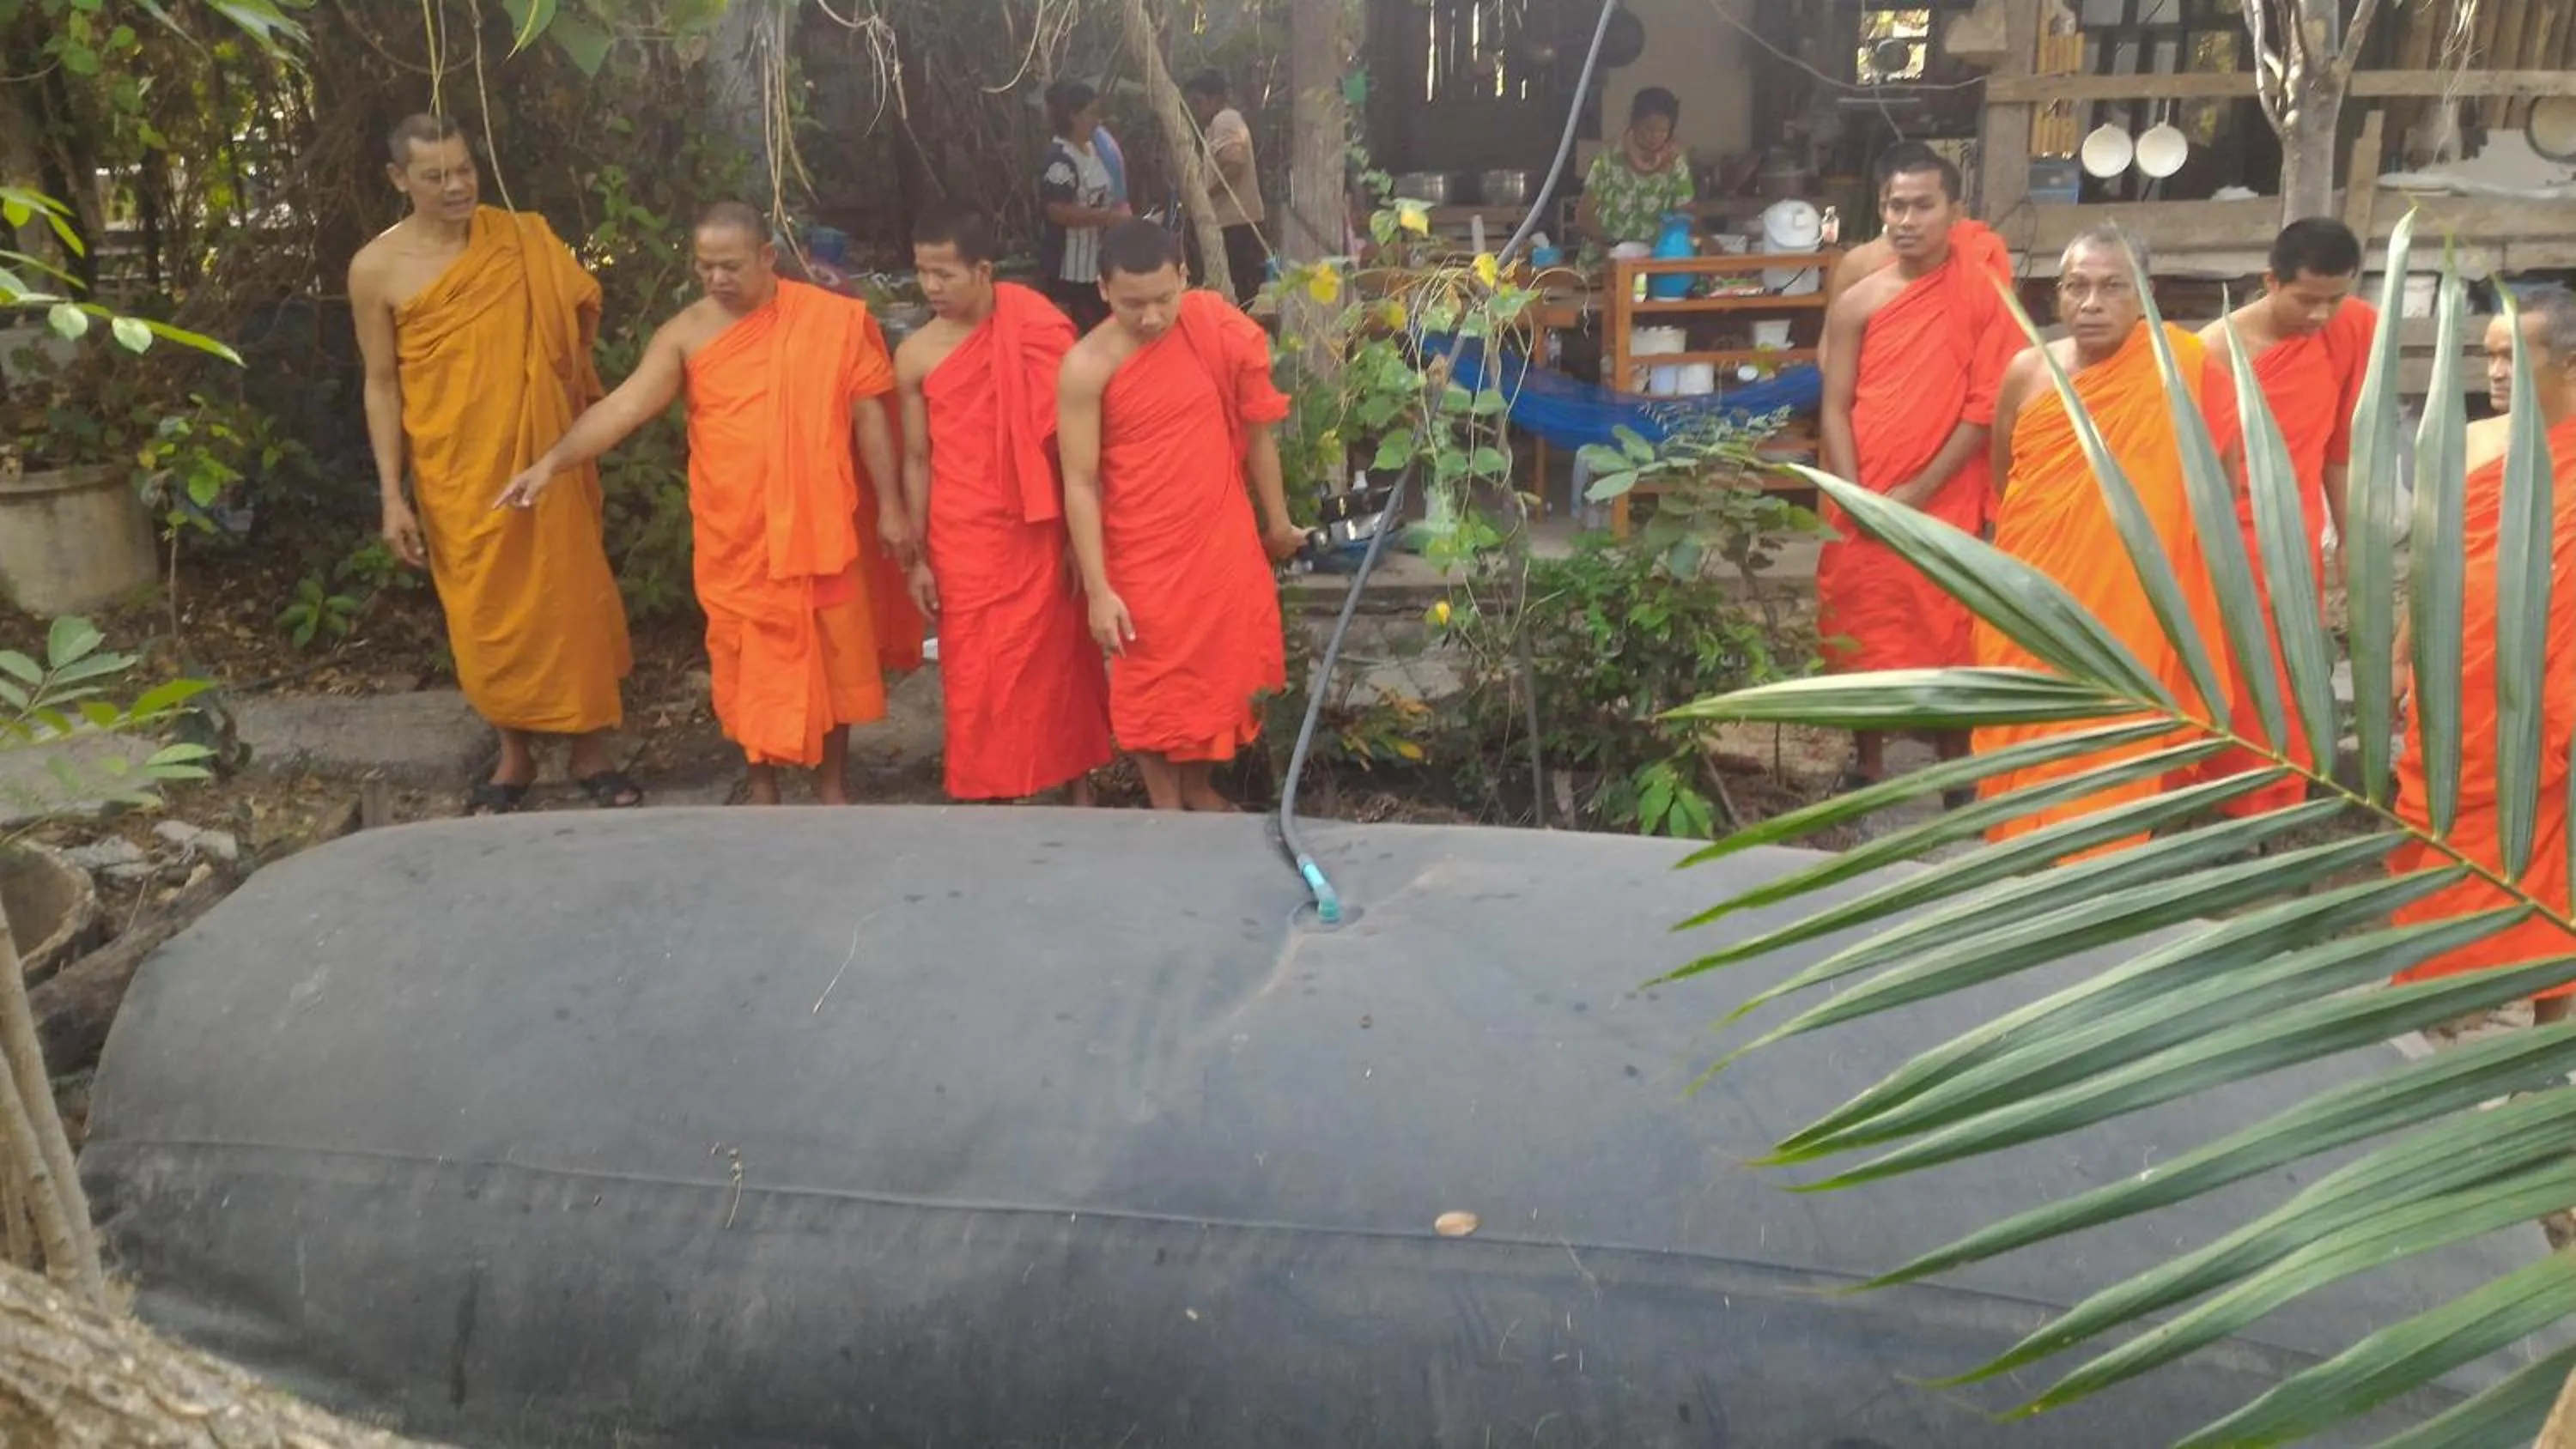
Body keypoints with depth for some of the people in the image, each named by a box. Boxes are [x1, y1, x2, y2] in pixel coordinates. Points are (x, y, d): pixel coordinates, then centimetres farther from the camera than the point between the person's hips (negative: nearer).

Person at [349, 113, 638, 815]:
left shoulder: (522, 238, -2)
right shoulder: (376, 268, -4)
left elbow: (583, 310, 8)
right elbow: (381, 386, -2)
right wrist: (393, 495, -6)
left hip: (542, 454, 1)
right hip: (457, 471, 0)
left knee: (569, 595, 5)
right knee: (485, 612, 7)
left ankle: (591, 752, 17)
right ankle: (515, 754, 23)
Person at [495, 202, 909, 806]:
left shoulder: (830, 318, -3)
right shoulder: (686, 333, -4)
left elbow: (867, 412, 0)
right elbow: (624, 405, -13)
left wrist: (890, 503, -2)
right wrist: (552, 460, -26)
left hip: (818, 527, 0)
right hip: (733, 537, 1)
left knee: (832, 656, 9)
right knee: (747, 664, 10)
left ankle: (833, 783, 26)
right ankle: (762, 787, 27)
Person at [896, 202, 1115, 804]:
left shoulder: (1037, 330, -7)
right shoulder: (916, 355, -2)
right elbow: (917, 459, 4)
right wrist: (917, 556, 3)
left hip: (1038, 533, -1)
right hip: (962, 542, 1)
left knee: (1055, 661, 8)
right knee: (974, 673, 7)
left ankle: (1079, 787, 24)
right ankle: (991, 794, 21)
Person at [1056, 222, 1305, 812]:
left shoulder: (1215, 328, -5)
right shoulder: (1087, 367, -15)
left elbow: (1257, 429, 6)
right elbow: (1080, 483, -13)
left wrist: (1278, 520, 12)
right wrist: (1098, 590, -15)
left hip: (1225, 542, 4)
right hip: (1143, 557, -3)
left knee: (1222, 673, 17)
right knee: (1153, 688, 8)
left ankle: (1200, 787, 38)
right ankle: (1166, 809, 27)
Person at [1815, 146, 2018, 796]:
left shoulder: (1983, 293, -4)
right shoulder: (1857, 303, 1)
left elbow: (1986, 406, -8)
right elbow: (1835, 408, -2)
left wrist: (1918, 491, -13)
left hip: (1947, 502, -2)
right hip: (1866, 506, 2)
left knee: (1950, 632, 6)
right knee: (1864, 631, 9)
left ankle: (1956, 767, 21)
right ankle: (1868, 764, 24)